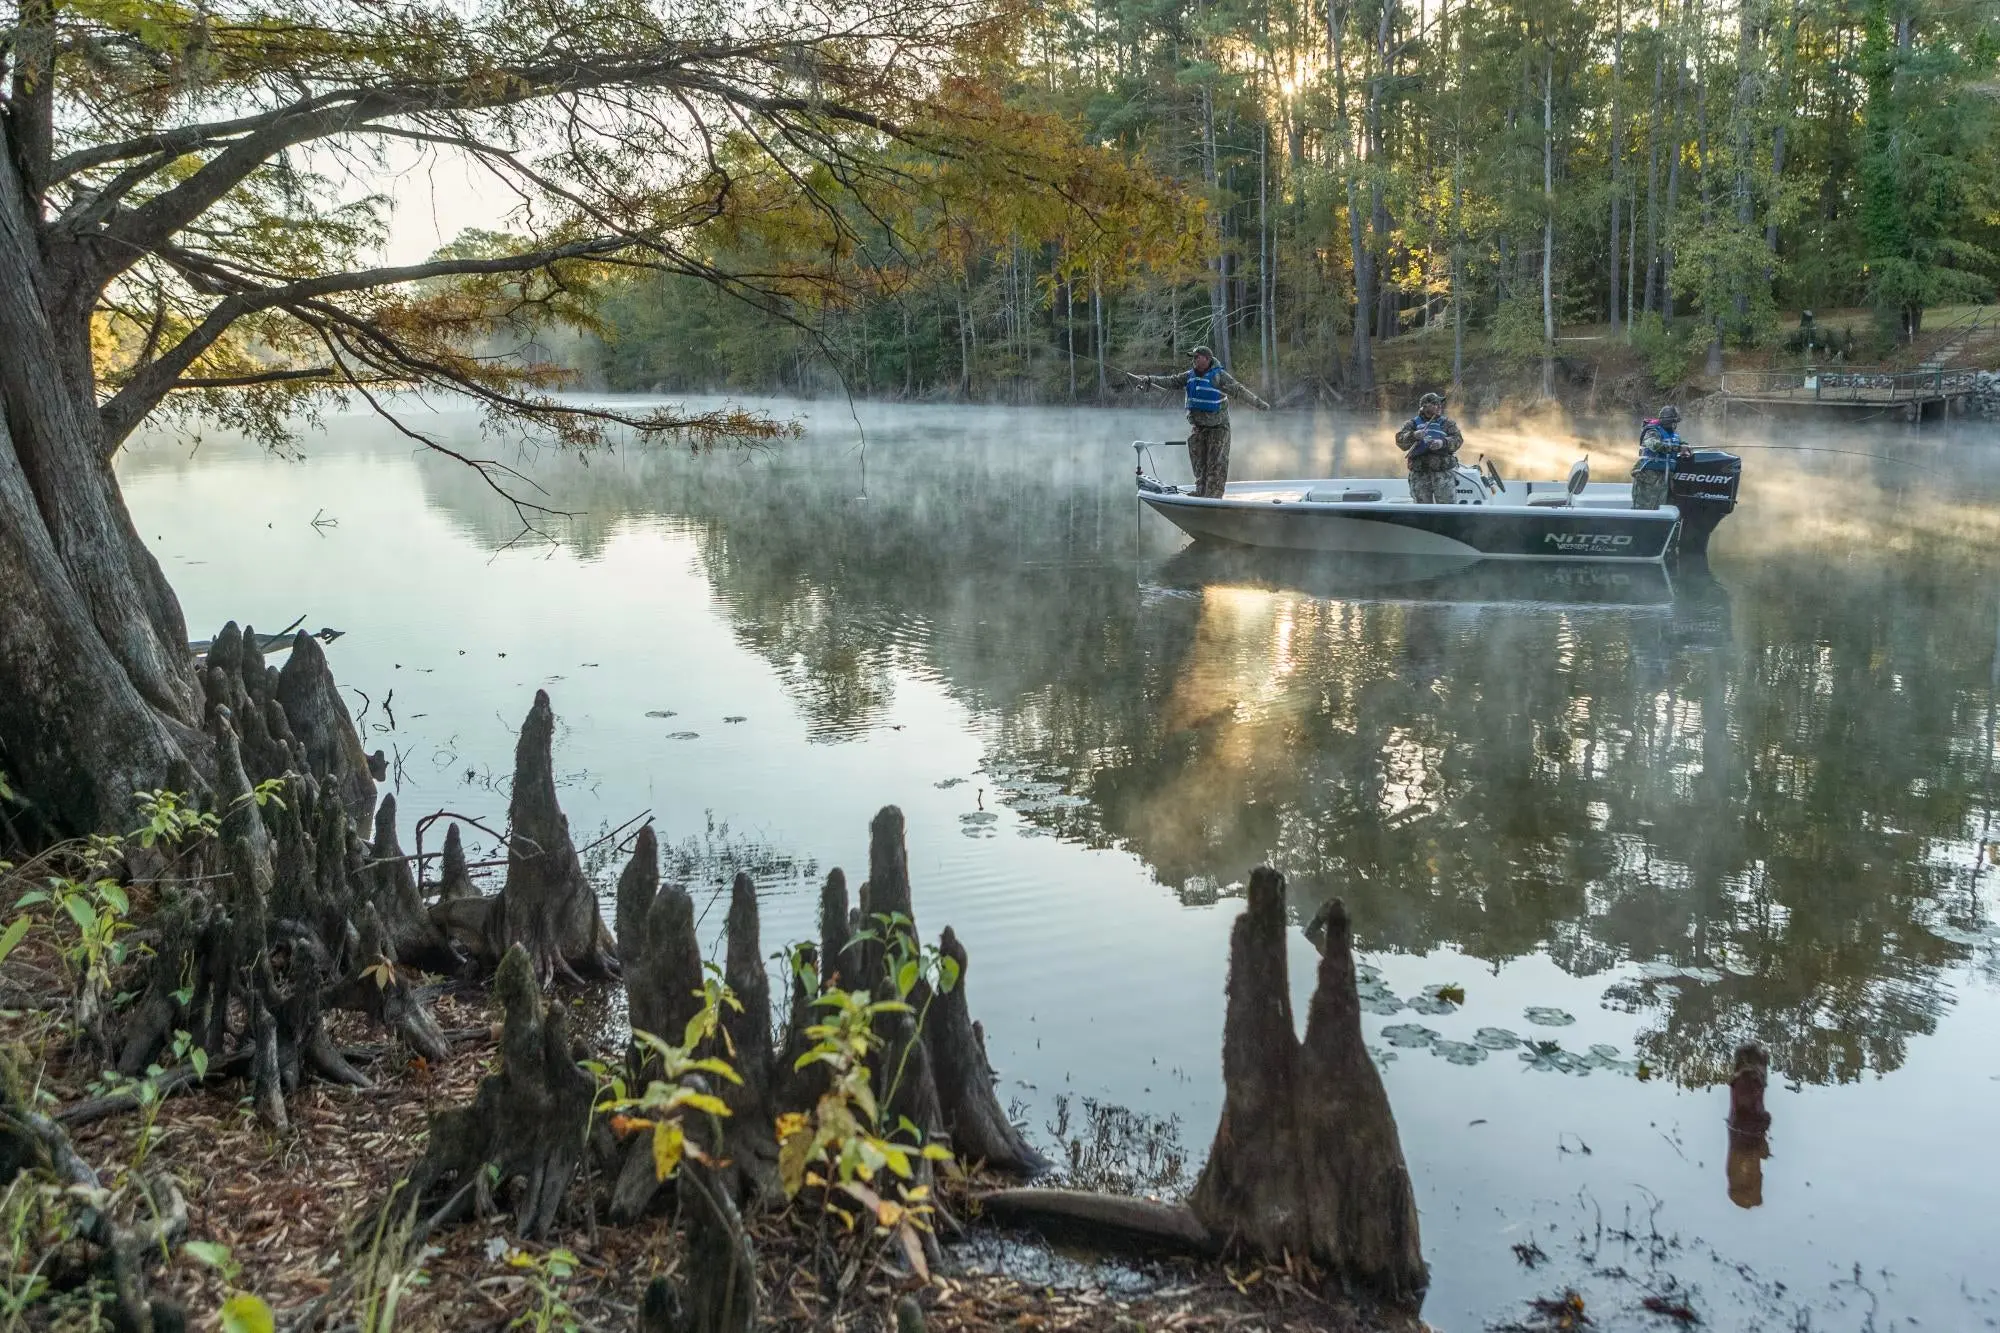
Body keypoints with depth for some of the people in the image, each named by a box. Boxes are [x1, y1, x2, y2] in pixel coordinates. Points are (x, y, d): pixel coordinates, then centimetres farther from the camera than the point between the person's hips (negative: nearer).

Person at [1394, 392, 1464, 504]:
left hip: (1444, 473, -1)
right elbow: (1400, 441, -4)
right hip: (1419, 475, 1)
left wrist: (1443, 443, -22)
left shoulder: (1447, 423, 10)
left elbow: (1458, 440, -2)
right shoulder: (1412, 424, 9)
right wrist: (1413, 436, -24)